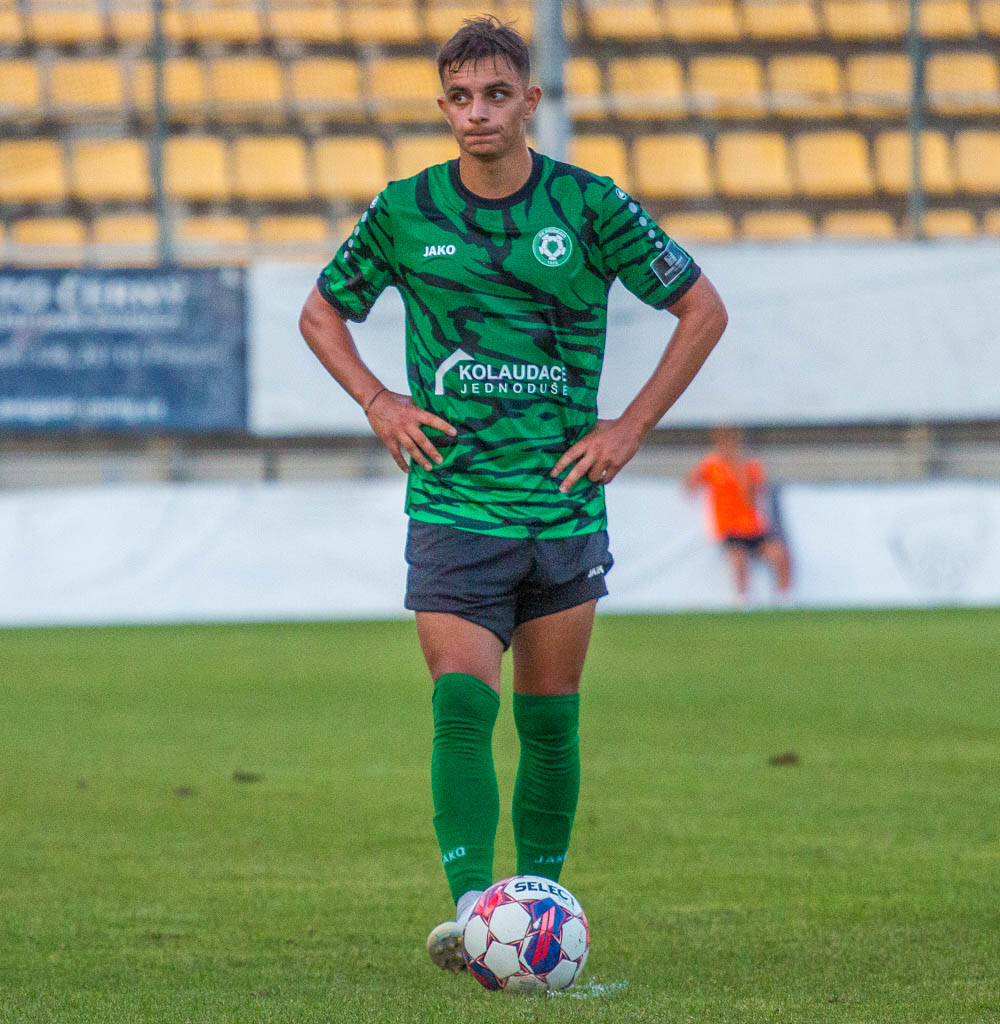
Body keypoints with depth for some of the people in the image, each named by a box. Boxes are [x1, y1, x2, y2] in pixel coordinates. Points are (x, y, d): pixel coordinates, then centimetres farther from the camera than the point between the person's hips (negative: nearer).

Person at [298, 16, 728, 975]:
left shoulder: (589, 206, -1)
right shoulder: (406, 210, 1)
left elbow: (701, 310, 7)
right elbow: (322, 313, 17)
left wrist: (630, 426, 1)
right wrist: (378, 403, 2)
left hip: (565, 505, 1)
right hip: (451, 505, -1)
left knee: (548, 722, 7)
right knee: (462, 704, -16)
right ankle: (470, 910, -22)